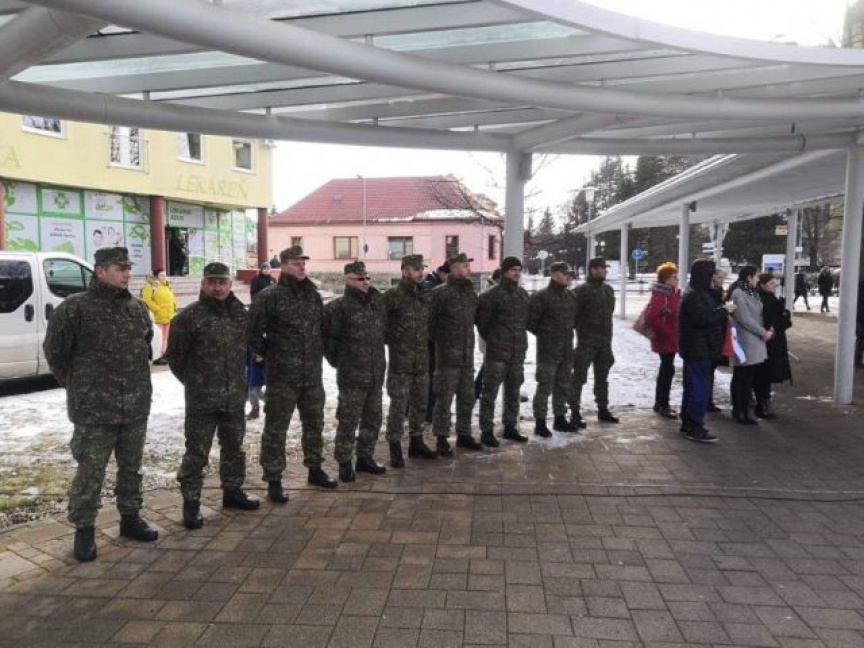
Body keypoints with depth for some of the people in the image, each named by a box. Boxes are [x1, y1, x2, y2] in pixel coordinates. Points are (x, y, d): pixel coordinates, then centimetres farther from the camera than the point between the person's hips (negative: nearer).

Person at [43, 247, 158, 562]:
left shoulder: (137, 308, 7)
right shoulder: (75, 308, -10)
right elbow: (54, 350, -3)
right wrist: (77, 385, 1)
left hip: (136, 406, 5)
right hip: (94, 409, -5)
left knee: (131, 468, 16)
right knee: (90, 473, 3)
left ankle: (130, 518, 31)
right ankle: (84, 529, 19)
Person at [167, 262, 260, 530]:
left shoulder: (240, 313, 7)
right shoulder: (189, 316, -10)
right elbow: (175, 356, -4)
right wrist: (194, 381, 2)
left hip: (235, 397, 5)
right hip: (201, 399, -5)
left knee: (233, 447, 17)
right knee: (196, 452, 2)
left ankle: (232, 490, 33)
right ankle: (191, 502, 13)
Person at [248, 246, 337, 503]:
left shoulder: (314, 295, 9)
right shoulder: (269, 296, -10)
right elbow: (253, 331, -8)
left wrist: (319, 352, 12)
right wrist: (269, 353, -2)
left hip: (313, 374, 6)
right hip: (282, 375, -6)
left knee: (314, 424, 17)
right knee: (276, 429, 1)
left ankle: (315, 469, 34)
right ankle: (273, 481, 11)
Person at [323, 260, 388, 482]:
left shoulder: (377, 302, 8)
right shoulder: (339, 307, -12)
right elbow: (327, 337, -9)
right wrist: (337, 360, -3)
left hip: (376, 375, 7)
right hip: (352, 376, -6)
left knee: (373, 419, 15)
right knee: (348, 422, 1)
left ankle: (365, 457, 29)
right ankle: (344, 463, 14)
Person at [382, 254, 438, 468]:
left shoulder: (424, 296, 11)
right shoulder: (392, 295, -11)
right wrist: (391, 340, -9)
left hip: (422, 362, 7)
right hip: (400, 363, -7)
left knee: (419, 404, 16)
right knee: (399, 406, -1)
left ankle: (416, 442, 30)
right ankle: (395, 448, 10)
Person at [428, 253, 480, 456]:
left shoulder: (471, 292, 11)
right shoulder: (441, 293, -11)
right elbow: (429, 320, -10)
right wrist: (437, 340, -3)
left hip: (467, 355, 7)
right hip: (448, 355, -7)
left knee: (467, 398, 14)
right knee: (444, 399, -2)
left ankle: (463, 435, 27)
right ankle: (441, 439, 9)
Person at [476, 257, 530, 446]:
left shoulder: (523, 294, 11)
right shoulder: (493, 294, -11)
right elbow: (481, 318, -9)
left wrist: (520, 337, 13)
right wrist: (489, 337, 1)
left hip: (518, 352, 7)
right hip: (497, 352, -7)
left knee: (513, 392, 15)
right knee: (490, 392, -1)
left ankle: (510, 428, 27)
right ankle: (486, 431, 7)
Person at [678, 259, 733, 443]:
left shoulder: (699, 293, 16)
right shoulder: (693, 296, -17)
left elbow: (708, 314, 20)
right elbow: (703, 318, -26)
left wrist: (722, 310, 3)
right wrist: (724, 310, -16)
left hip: (698, 349, 11)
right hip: (698, 349, -11)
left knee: (692, 387, 15)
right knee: (700, 388, -7)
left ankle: (688, 424, 24)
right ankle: (694, 428, -2)